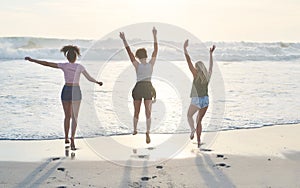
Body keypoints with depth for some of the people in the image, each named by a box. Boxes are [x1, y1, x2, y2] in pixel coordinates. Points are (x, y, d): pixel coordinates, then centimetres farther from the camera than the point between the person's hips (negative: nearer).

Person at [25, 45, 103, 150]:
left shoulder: (64, 65, -3)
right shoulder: (80, 67, -4)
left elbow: (46, 63, -4)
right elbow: (90, 78, 0)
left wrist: (32, 60, 2)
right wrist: (98, 82, 20)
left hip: (66, 91, 1)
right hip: (76, 92, -1)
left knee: (67, 116, 18)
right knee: (74, 117, -1)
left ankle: (66, 138, 28)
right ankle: (72, 138, -21)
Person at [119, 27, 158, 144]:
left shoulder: (137, 65, -5)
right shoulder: (151, 64, -1)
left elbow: (129, 52, -7)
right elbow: (156, 50, 6)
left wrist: (124, 39, -6)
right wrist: (155, 36, 11)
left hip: (138, 88, 0)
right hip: (148, 89, 0)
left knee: (136, 111, 18)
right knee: (148, 113, -2)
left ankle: (135, 130, 33)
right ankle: (148, 133, -20)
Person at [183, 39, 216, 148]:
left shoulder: (196, 74, -8)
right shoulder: (208, 75, 6)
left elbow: (189, 61, -10)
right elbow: (211, 66, 25)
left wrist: (185, 49, -9)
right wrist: (211, 54, 35)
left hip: (196, 100, -5)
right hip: (205, 100, 5)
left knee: (189, 116, 20)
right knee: (199, 120, 15)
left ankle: (192, 129, -9)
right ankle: (198, 141, 9)